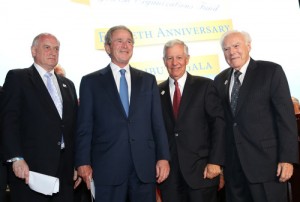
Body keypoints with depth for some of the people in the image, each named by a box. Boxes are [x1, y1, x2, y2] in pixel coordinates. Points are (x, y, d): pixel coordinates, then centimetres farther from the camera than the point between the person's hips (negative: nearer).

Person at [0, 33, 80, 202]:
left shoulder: (68, 84, 19)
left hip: (65, 169, 5)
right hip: (30, 168, -5)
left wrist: (78, 163, 11)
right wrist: (16, 158, -16)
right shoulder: (17, 78, 2)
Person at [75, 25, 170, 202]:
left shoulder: (148, 80, 13)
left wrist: (163, 157, 1)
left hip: (145, 166, 2)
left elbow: (158, 122, 9)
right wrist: (83, 163, -5)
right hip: (107, 167, -2)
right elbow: (84, 126, 2)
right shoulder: (91, 82, 6)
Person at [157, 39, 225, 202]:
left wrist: (215, 161, -10)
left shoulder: (205, 86, 1)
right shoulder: (158, 92, 9)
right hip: (169, 171, 2)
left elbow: (218, 124, -3)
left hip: (201, 169, -2)